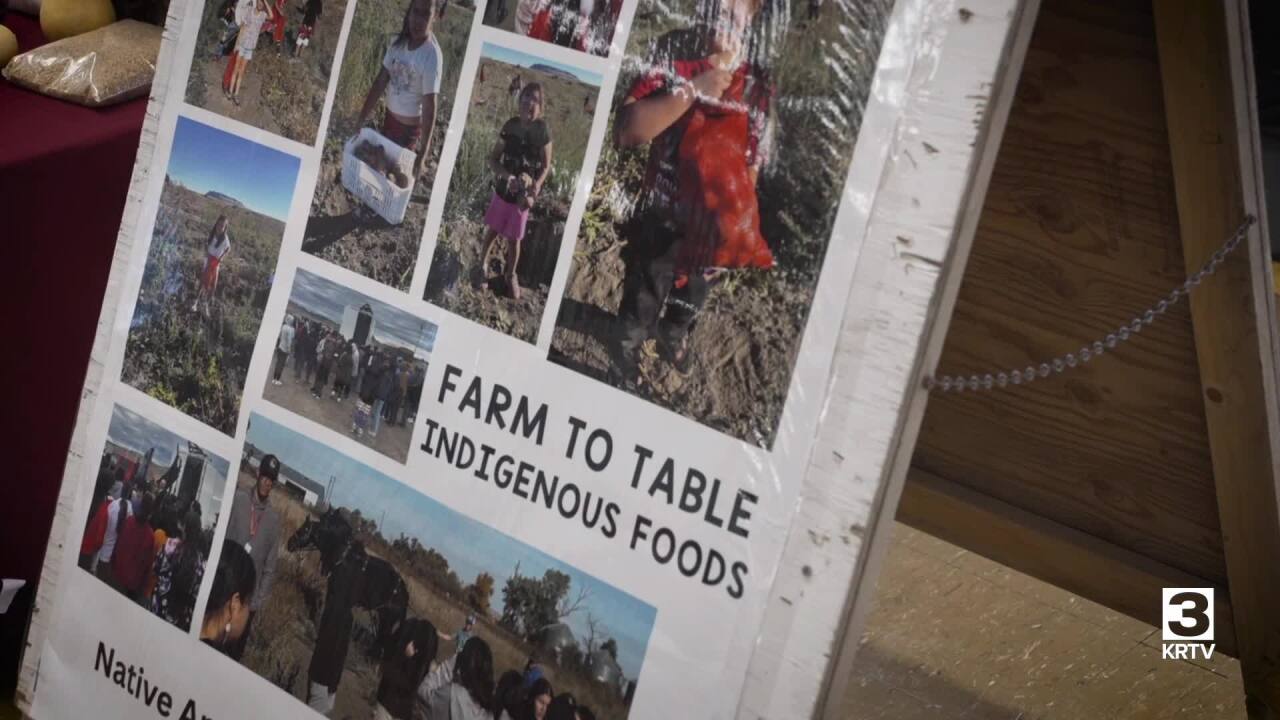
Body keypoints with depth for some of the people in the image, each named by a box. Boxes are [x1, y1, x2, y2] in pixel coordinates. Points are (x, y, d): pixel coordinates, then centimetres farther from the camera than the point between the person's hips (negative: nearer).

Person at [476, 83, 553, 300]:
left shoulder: (543, 131, -11)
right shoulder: (510, 126, -10)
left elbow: (546, 165, -2)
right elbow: (493, 159, -4)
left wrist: (537, 184, -20)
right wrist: (506, 175, -22)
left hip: (523, 193, -1)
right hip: (503, 188, 1)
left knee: (514, 239, 9)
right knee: (492, 230, 13)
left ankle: (511, 276, 28)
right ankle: (483, 264, 34)